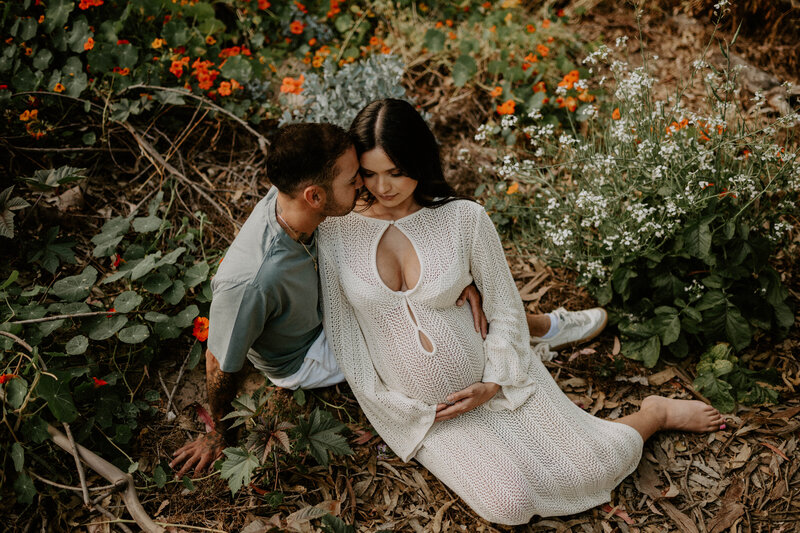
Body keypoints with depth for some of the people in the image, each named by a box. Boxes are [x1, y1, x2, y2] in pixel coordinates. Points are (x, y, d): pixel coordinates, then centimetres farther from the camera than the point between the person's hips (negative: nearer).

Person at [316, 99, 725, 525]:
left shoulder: (465, 219, -11)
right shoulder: (335, 233, -10)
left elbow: (506, 308, 0)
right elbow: (340, 334, -4)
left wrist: (493, 384, -9)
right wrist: (403, 410, -7)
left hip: (494, 377, 0)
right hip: (422, 410, 0)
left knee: (593, 470, -2)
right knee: (510, 505, -20)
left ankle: (655, 414, 30)